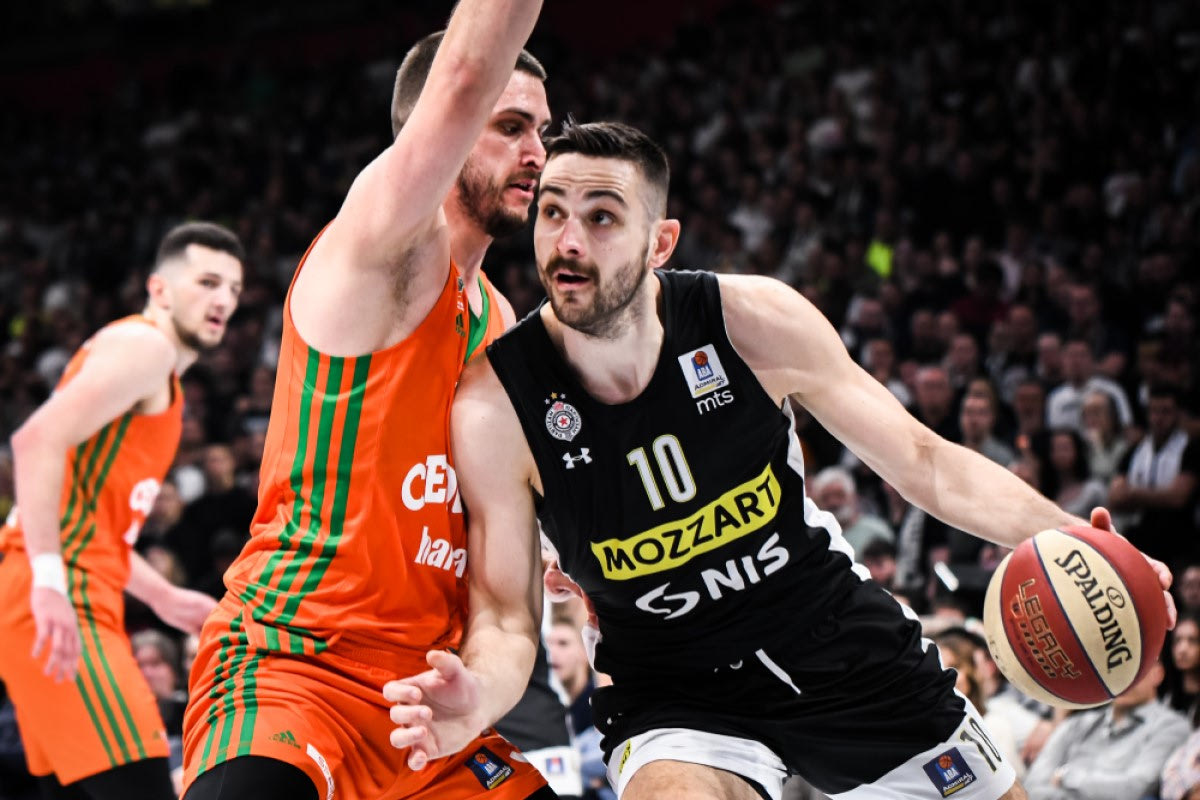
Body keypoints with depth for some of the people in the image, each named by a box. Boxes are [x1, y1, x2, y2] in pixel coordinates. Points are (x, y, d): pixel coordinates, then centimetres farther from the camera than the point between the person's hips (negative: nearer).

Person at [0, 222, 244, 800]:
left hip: (76, 601, 11)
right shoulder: (144, 345, -6)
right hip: (60, 604, -11)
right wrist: (49, 581, -27)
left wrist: (162, 596, 25)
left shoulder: (161, 377, 25)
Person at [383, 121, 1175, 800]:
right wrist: (476, 696, -39)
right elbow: (506, 622, -14)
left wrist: (1066, 539, -23)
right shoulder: (497, 406, -19)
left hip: (839, 636, 3)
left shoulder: (754, 320, -16)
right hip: (674, 691, -3)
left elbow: (922, 462, -8)